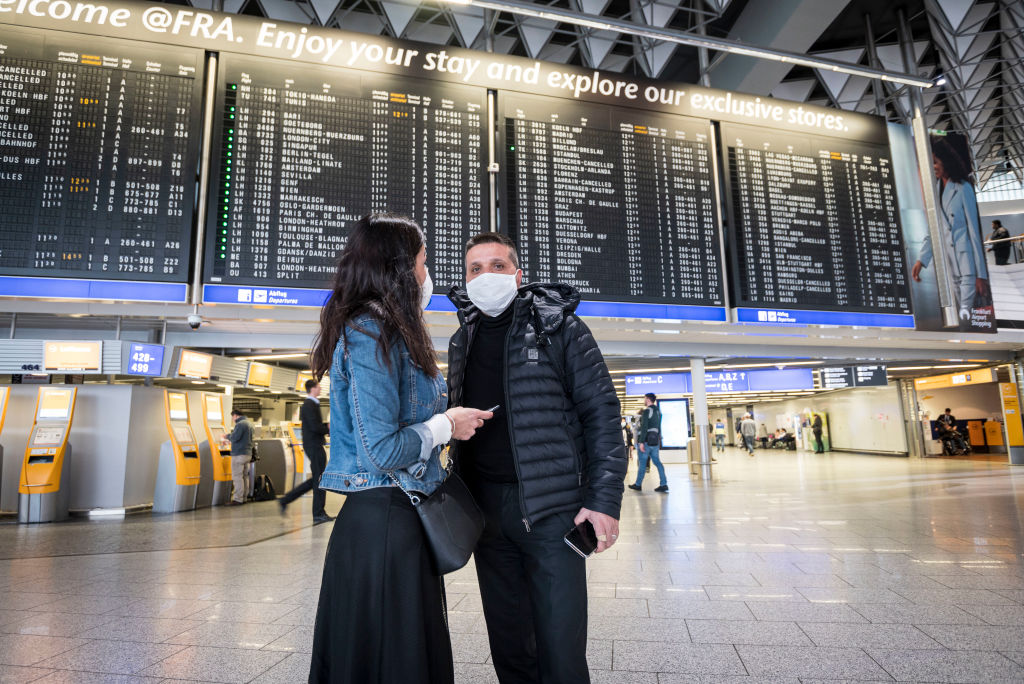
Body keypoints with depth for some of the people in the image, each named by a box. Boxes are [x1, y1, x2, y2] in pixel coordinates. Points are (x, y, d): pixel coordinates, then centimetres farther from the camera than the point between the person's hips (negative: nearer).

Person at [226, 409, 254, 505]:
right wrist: (233, 432, 20)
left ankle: (237, 499, -6)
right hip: (248, 453, 9)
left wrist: (228, 436, -2)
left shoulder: (240, 424, -14)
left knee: (237, 477, -6)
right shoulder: (248, 423, 16)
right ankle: (243, 498, 16)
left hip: (239, 454, -9)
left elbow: (234, 438, -21)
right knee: (244, 476, 12)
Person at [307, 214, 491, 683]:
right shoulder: (371, 335, -18)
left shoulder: (382, 329, 10)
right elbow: (382, 451, -22)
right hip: (384, 523, -10)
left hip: (398, 518, 10)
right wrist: (446, 425, -11)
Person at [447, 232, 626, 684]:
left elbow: (601, 412, -7)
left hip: (552, 507, -4)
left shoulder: (558, 325, -4)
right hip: (486, 507, 5)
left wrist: (605, 499, -14)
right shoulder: (462, 342, 12)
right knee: (507, 644, 16)